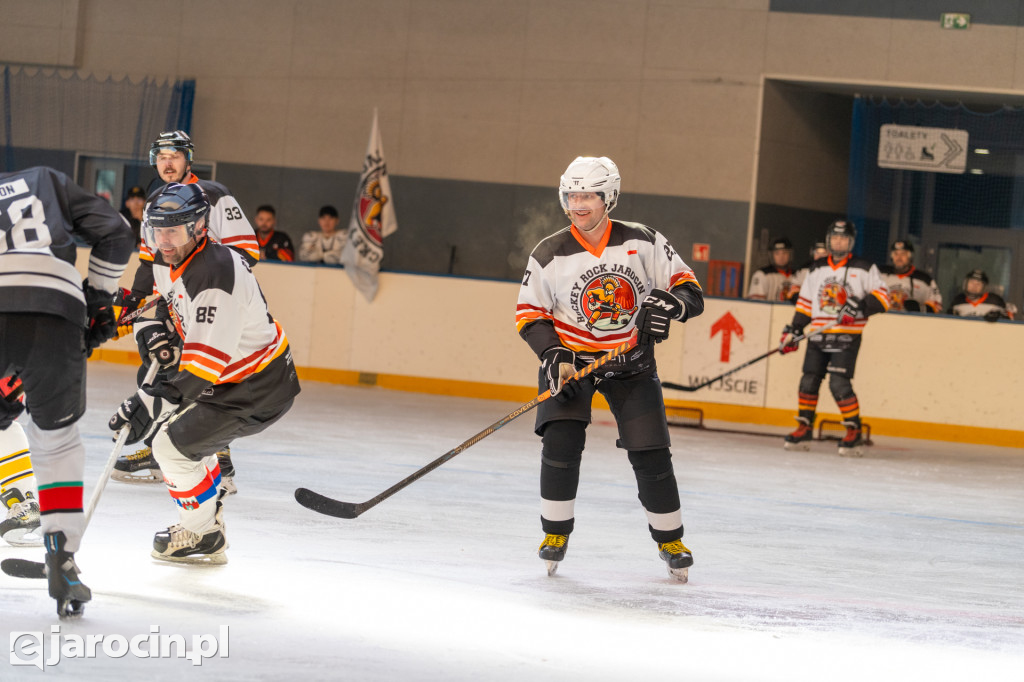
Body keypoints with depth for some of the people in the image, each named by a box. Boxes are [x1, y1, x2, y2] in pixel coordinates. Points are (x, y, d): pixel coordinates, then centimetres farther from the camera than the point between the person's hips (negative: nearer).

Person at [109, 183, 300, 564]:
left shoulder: (215, 276, -31)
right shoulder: (169, 261, -1)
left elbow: (206, 362, -34)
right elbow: (169, 301, 23)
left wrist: (150, 402, -38)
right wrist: (156, 328, -1)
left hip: (259, 390, -10)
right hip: (231, 374, 10)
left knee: (173, 443, -11)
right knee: (170, 423, 20)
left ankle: (202, 535, 9)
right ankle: (210, 516, 32)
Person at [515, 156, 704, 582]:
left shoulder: (643, 242, -9)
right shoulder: (549, 255, -9)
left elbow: (688, 288, -5)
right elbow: (529, 312, -2)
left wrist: (671, 303, -28)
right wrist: (553, 355, -17)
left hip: (631, 361, 0)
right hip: (570, 354, 0)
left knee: (650, 451, -5)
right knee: (561, 442, -18)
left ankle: (670, 539, 13)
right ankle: (556, 531, 1)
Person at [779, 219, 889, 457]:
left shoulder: (864, 269, 2)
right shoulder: (817, 270, 15)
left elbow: (882, 296, -3)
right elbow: (805, 303, 19)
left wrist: (859, 306, -19)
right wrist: (793, 331, 12)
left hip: (847, 337, -5)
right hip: (818, 335, 5)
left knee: (839, 384, -16)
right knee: (809, 381, 2)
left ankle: (854, 432, -7)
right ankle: (804, 427, 17)